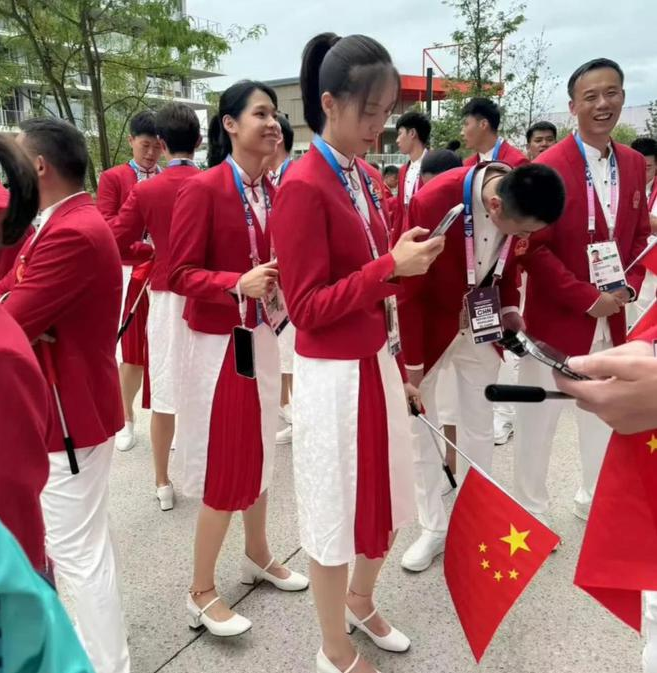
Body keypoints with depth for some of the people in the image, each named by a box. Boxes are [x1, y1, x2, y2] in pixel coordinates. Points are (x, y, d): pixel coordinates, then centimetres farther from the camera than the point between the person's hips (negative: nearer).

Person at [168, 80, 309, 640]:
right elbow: (180, 274, -16)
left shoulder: (273, 193, 6)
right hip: (220, 343, -7)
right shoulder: (202, 189, -14)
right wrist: (238, 284, -29)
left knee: (260, 453, 17)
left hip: (263, 338, 7)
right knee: (225, 465, 1)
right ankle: (201, 592, 20)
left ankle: (258, 556, 39)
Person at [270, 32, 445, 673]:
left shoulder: (366, 178, 8)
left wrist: (399, 361, 14)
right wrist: (392, 267, -24)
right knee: (338, 509, 8)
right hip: (334, 375, -8)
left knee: (384, 497, 20)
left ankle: (361, 603, 47)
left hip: (378, 363, 8)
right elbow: (306, 307, -18)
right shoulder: (302, 187, -17)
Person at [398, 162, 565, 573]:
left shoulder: (520, 200, -15)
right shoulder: (432, 202, -31)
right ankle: (434, 529, 25)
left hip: (482, 327, 4)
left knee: (480, 431, 11)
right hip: (430, 326, -3)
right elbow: (410, 288, -20)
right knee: (423, 429, 7)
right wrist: (413, 361, -15)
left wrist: (509, 305, -7)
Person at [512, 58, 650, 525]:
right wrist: (588, 298, -18)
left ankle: (596, 502, 40)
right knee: (539, 419, 7)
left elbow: (640, 234, 13)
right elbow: (533, 250, -17)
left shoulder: (634, 163, 6)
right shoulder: (549, 167, -14)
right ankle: (531, 510, 27)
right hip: (557, 317, -6)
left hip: (612, 317, 6)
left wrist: (630, 286, -4)